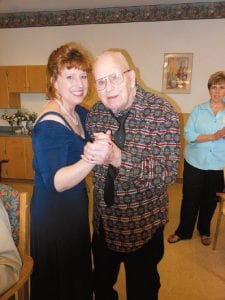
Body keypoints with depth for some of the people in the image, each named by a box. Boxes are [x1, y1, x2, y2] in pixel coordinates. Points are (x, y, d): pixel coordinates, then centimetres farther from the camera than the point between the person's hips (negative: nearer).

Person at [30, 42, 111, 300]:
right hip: (53, 213, -8)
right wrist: (91, 160, -43)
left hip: (75, 206, 8)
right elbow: (56, 182, -29)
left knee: (78, 268, 29)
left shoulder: (81, 113, 1)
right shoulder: (50, 124, -25)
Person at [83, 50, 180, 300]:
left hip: (143, 226, -4)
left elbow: (168, 173, -27)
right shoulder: (95, 113, -4)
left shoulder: (162, 113, -19)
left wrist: (119, 158, -39)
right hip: (104, 221, 5)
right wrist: (91, 153, -12)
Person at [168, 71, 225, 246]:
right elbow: (188, 135, -12)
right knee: (190, 199, 9)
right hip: (195, 162, -1)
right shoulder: (198, 110, -2)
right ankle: (183, 231, 30)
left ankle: (204, 231, 41)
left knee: (209, 200, 17)